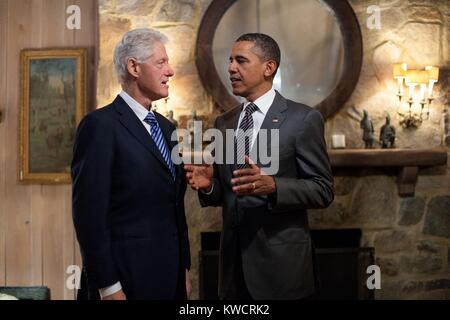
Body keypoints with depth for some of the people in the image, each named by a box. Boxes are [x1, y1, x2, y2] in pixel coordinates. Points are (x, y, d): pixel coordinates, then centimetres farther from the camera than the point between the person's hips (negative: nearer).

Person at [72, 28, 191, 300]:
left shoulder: (166, 127, 13)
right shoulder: (100, 125, -12)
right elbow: (89, 213, -16)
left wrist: (184, 269, 13)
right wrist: (109, 288, -17)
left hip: (171, 277, 7)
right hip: (125, 278, -7)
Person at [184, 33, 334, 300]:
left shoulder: (303, 119, -7)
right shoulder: (224, 123, 11)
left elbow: (323, 190, -10)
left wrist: (273, 186, -26)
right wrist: (208, 185, -7)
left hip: (281, 262, -5)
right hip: (235, 261, 5)